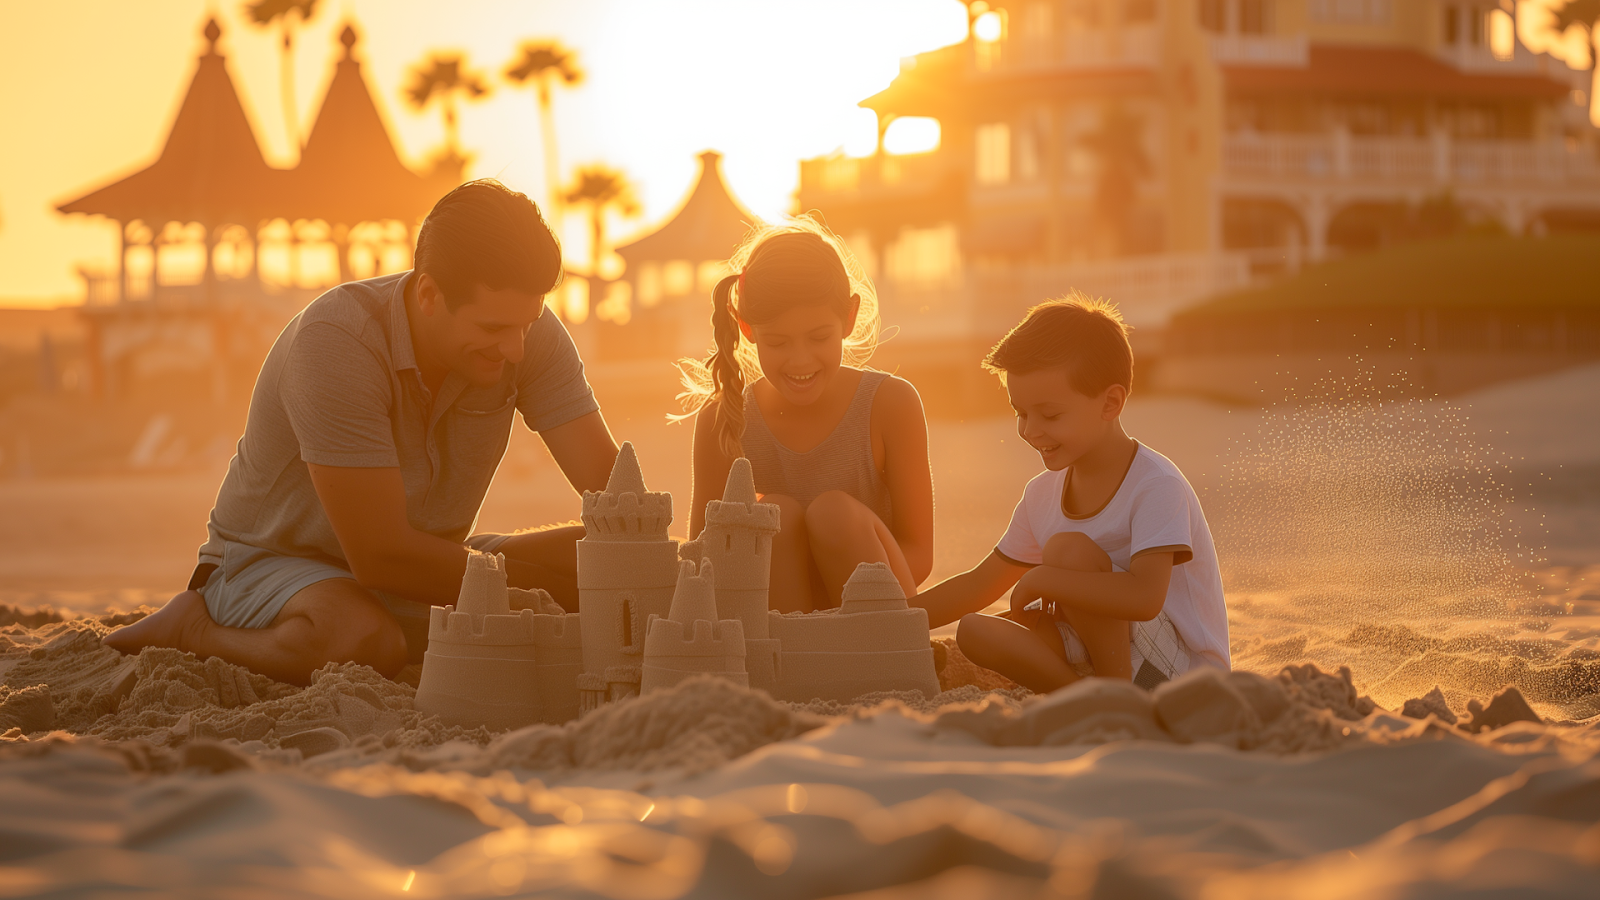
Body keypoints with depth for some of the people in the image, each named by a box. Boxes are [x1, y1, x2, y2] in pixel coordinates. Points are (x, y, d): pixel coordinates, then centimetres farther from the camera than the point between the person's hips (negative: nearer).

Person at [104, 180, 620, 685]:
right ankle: (190, 631, -11)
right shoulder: (335, 340, -29)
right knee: (364, 640, -41)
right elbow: (380, 554, -32)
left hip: (425, 570, 7)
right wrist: (554, 593, -30)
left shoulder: (529, 333, -12)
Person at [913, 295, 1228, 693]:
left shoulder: (1156, 486, -19)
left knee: (1069, 549, -25)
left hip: (1184, 669, -7)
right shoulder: (1042, 495, 7)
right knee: (976, 632, -9)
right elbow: (980, 585, 15)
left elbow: (1145, 596, -34)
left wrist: (1040, 579, -27)